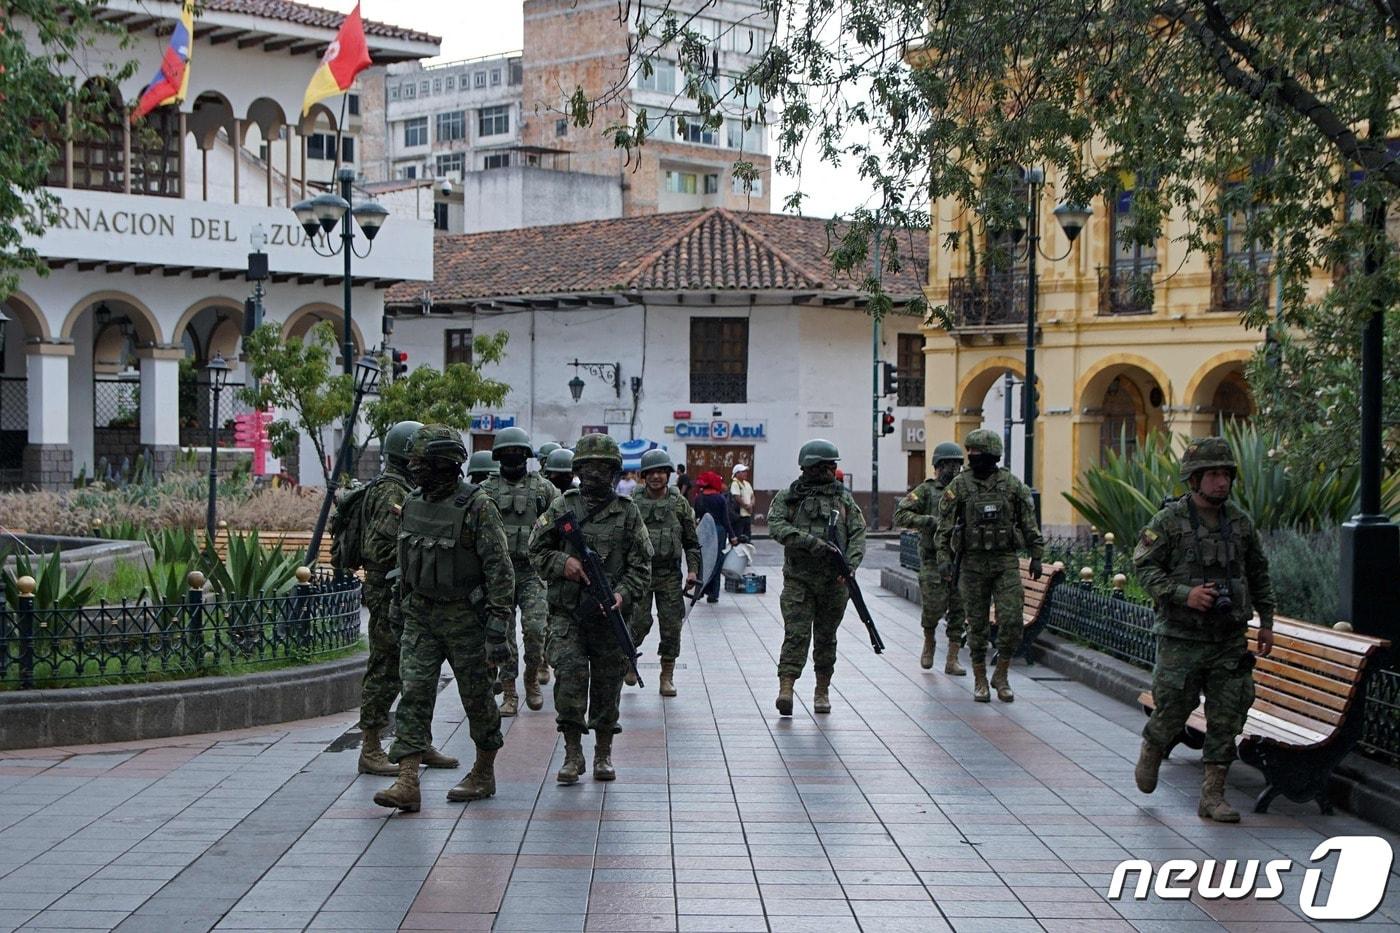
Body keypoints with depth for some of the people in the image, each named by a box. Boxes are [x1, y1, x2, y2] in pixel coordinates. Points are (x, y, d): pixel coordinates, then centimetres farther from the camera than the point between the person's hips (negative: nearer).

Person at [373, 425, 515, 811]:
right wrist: (404, 603, 20)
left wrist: (497, 627, -20)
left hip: (464, 616, -5)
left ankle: (484, 773, 25)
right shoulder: (412, 503, 6)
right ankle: (407, 783, -9)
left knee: (477, 696, 7)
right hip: (420, 616, 5)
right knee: (414, 693, -5)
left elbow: (500, 568, -16)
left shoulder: (477, 507, -15)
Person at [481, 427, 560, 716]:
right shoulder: (487, 489, 6)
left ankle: (532, 679, 10)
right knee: (504, 633, 2)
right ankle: (509, 693, 9)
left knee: (535, 627, -13)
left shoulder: (543, 487, 6)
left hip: (532, 570, -1)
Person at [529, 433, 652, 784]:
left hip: (609, 614, 1)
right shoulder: (562, 507, 6)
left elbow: (641, 565, 3)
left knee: (607, 684, 7)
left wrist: (624, 594, -14)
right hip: (567, 613, -1)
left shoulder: (628, 512, 5)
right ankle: (572, 754, -7)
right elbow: (536, 550, 9)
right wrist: (562, 562, -10)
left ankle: (603, 755, 21)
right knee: (569, 675, -14)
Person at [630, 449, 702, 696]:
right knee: (640, 621, -8)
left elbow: (692, 541, 9)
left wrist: (693, 570, -1)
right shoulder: (633, 502, 2)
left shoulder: (679, 503, 6)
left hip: (670, 575, 2)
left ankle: (667, 676, 12)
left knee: (671, 625, 1)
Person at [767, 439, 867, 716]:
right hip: (799, 580, -3)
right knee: (796, 634, -11)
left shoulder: (844, 498, 9)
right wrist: (811, 541, -24)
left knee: (826, 638, 10)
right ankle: (785, 689, -17)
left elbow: (858, 533, 3)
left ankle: (822, 691, 20)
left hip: (834, 582, 3)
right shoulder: (787, 497, 1)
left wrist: (850, 565, -13)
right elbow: (777, 527, -13)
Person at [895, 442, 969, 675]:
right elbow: (900, 515, -7)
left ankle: (952, 661, 7)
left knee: (959, 610, 1)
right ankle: (929, 643, 22)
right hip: (933, 560, -4)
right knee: (934, 606, -9)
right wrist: (929, 522, -18)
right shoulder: (926, 490, 0)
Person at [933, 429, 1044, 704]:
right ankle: (980, 681, 15)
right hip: (972, 563, 0)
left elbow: (1029, 523, 8)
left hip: (1006, 561, 0)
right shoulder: (959, 485, 0)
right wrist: (943, 557, -9)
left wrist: (1036, 556, 5)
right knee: (977, 625, 4)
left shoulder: (1012, 484, 2)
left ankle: (1002, 676, 10)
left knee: (1012, 621, -8)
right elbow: (944, 525, 0)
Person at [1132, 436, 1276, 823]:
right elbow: (1144, 566, -9)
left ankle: (1213, 795, 10)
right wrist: (1184, 594, -21)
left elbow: (1259, 574, 17)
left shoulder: (1240, 522, 7)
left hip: (1230, 640, 4)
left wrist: (1266, 621, 14)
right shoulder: (1169, 521, -7)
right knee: (1173, 708, 3)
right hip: (1182, 638, -4)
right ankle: (1150, 751, 35)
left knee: (1227, 718, 2)